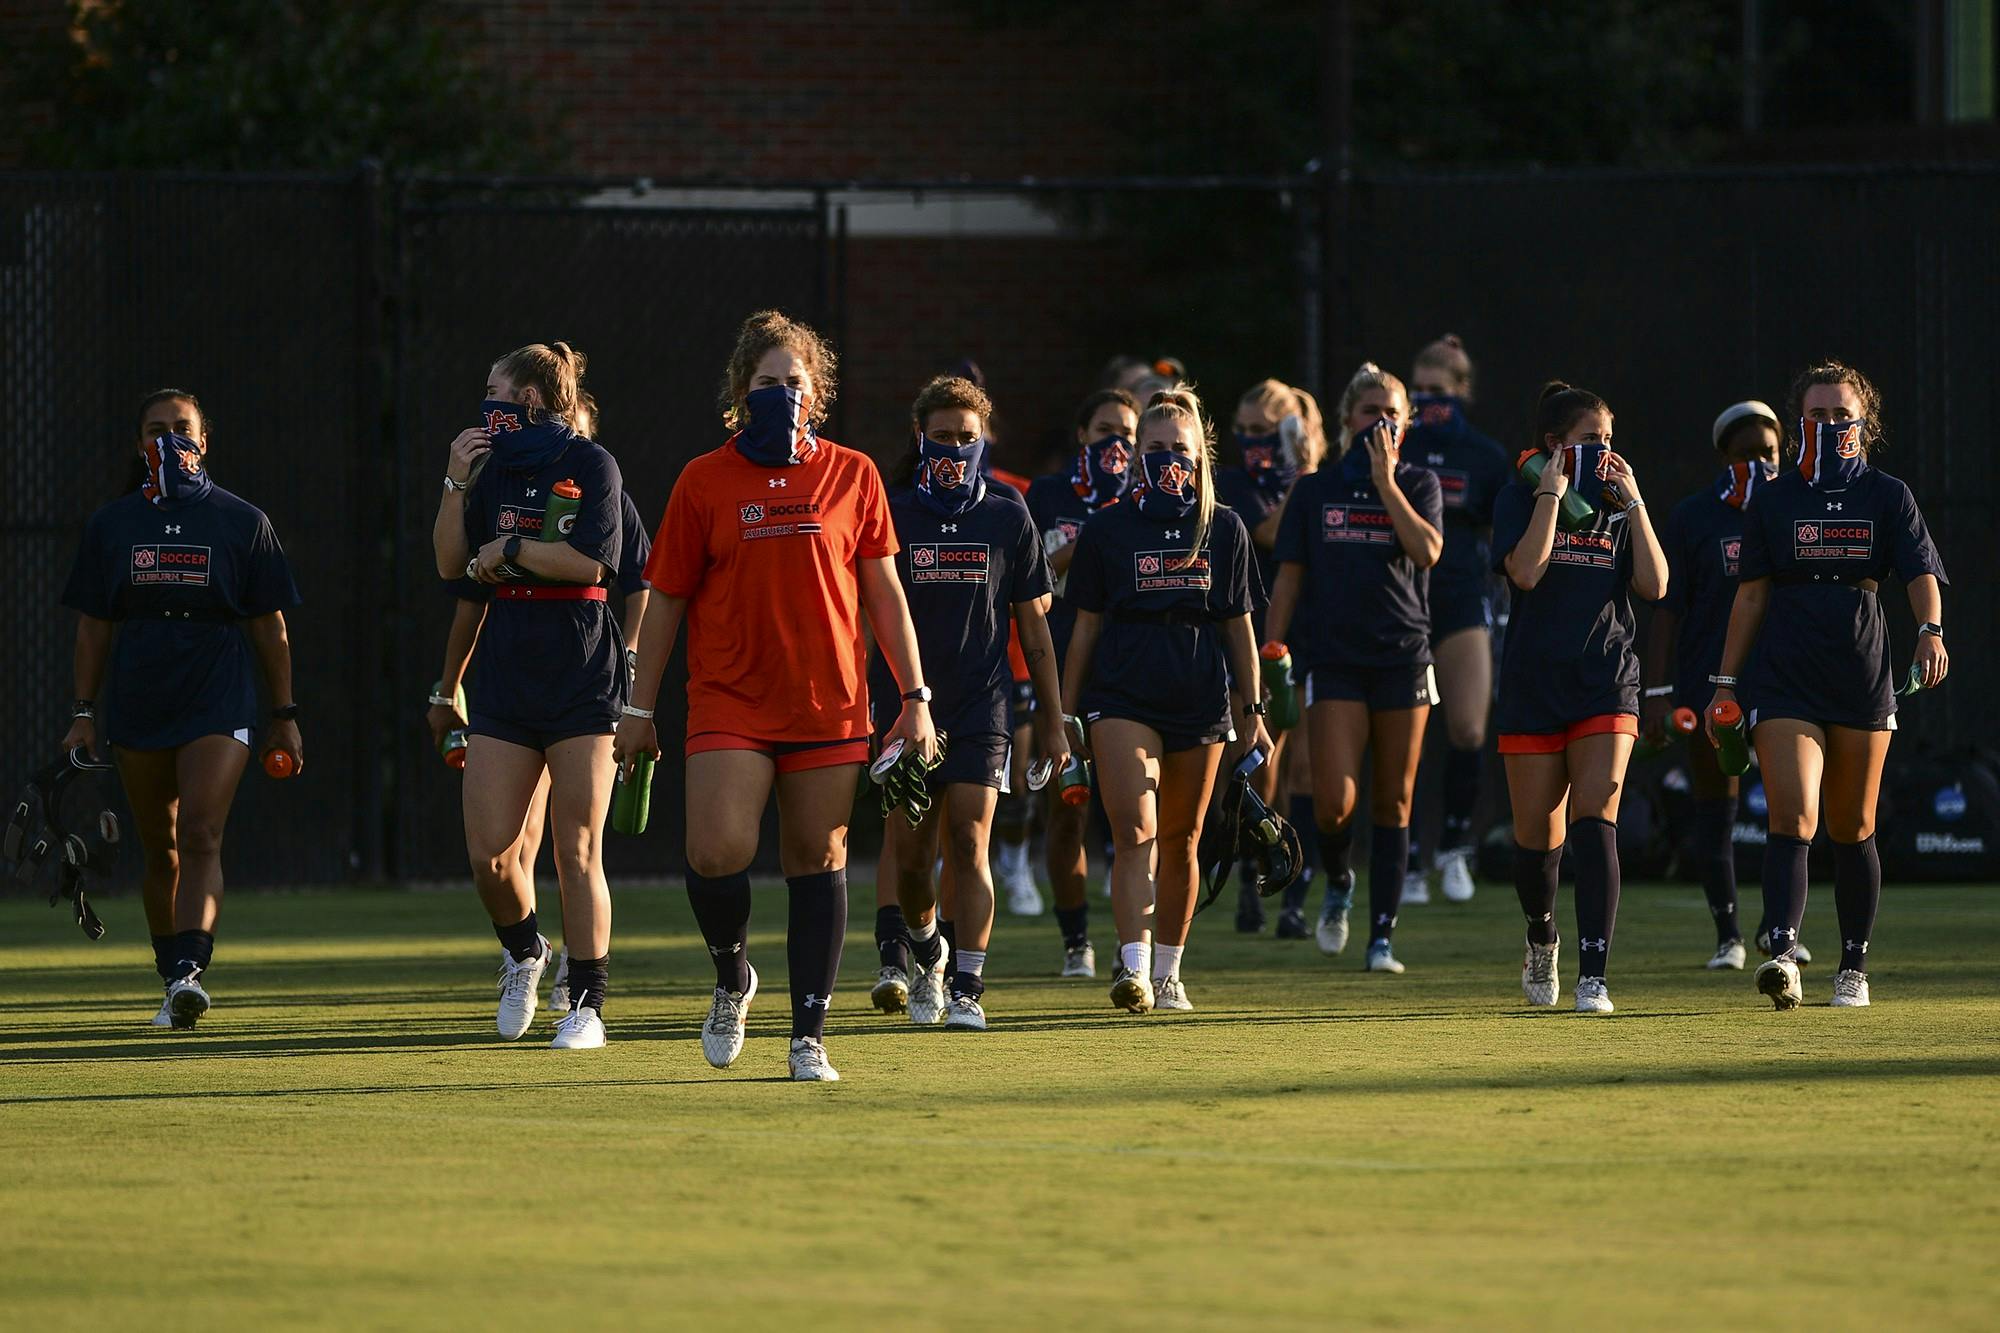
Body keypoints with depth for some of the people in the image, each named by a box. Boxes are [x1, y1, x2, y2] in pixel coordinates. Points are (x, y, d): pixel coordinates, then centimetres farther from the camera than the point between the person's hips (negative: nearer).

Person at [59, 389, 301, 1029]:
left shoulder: (243, 522, 5)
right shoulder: (111, 525, 10)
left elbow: (270, 627, 8)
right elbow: (93, 625, 13)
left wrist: (285, 716, 6)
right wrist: (85, 712, 7)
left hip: (218, 700, -3)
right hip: (136, 705, 3)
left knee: (200, 837, -18)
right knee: (160, 850, 7)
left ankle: (190, 970, -29)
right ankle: (172, 982, 16)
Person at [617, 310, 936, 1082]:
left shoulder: (852, 476, 6)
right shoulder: (705, 482, 3)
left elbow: (884, 593, 10)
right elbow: (666, 599, 8)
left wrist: (915, 698, 6)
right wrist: (639, 707, 8)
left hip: (830, 706, 1)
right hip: (730, 701, -1)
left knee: (818, 861, 3)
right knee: (718, 851, -16)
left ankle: (809, 1037, 11)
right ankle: (731, 978, 13)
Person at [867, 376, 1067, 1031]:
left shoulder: (1007, 516, 6)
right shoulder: (891, 514, 4)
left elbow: (1033, 626, 10)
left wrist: (1053, 719, 10)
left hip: (981, 706, -1)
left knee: (968, 846, -10)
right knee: (907, 851, 1)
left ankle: (966, 988, -8)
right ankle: (926, 953, 29)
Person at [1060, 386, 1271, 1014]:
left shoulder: (1225, 530, 7)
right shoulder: (1108, 528, 4)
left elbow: (1239, 627, 11)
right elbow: (1086, 626, 7)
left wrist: (1252, 710, 8)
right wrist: (1066, 713, 6)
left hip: (1200, 700, 2)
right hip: (1122, 697, -2)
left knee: (1180, 842, 9)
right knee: (1136, 832, -17)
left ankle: (1168, 974, 20)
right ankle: (1133, 966, -27)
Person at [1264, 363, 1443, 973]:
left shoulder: (1419, 484, 6)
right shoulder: (1315, 490, 7)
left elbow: (1427, 550, -12)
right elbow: (1288, 579, 8)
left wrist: (1385, 481, -12)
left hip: (1403, 658, 0)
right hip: (1334, 658, 0)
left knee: (1392, 804, 2)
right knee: (1333, 802, -13)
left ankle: (1382, 938, 9)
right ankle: (1338, 883, 19)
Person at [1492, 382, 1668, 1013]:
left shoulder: (1618, 504, 9)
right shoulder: (1520, 498, 1)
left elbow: (1654, 585, -3)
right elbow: (1526, 571, -17)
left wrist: (1632, 502, -3)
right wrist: (1551, 493, -14)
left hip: (1606, 680, 1)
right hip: (1534, 681, -1)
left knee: (1595, 815, -16)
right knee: (1536, 831, 3)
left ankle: (1593, 978, -19)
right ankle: (1541, 938, 35)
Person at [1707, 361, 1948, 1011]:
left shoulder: (1887, 496, 5)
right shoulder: (1772, 500, 7)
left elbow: (1921, 571, -7)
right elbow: (1752, 592, 10)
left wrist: (1931, 630, -27)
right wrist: (1727, 681, 8)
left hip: (1862, 676, 1)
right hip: (1784, 676, -1)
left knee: (1851, 830, 8)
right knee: (1793, 818, -17)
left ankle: (1853, 968, 19)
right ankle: (1783, 955, -28)